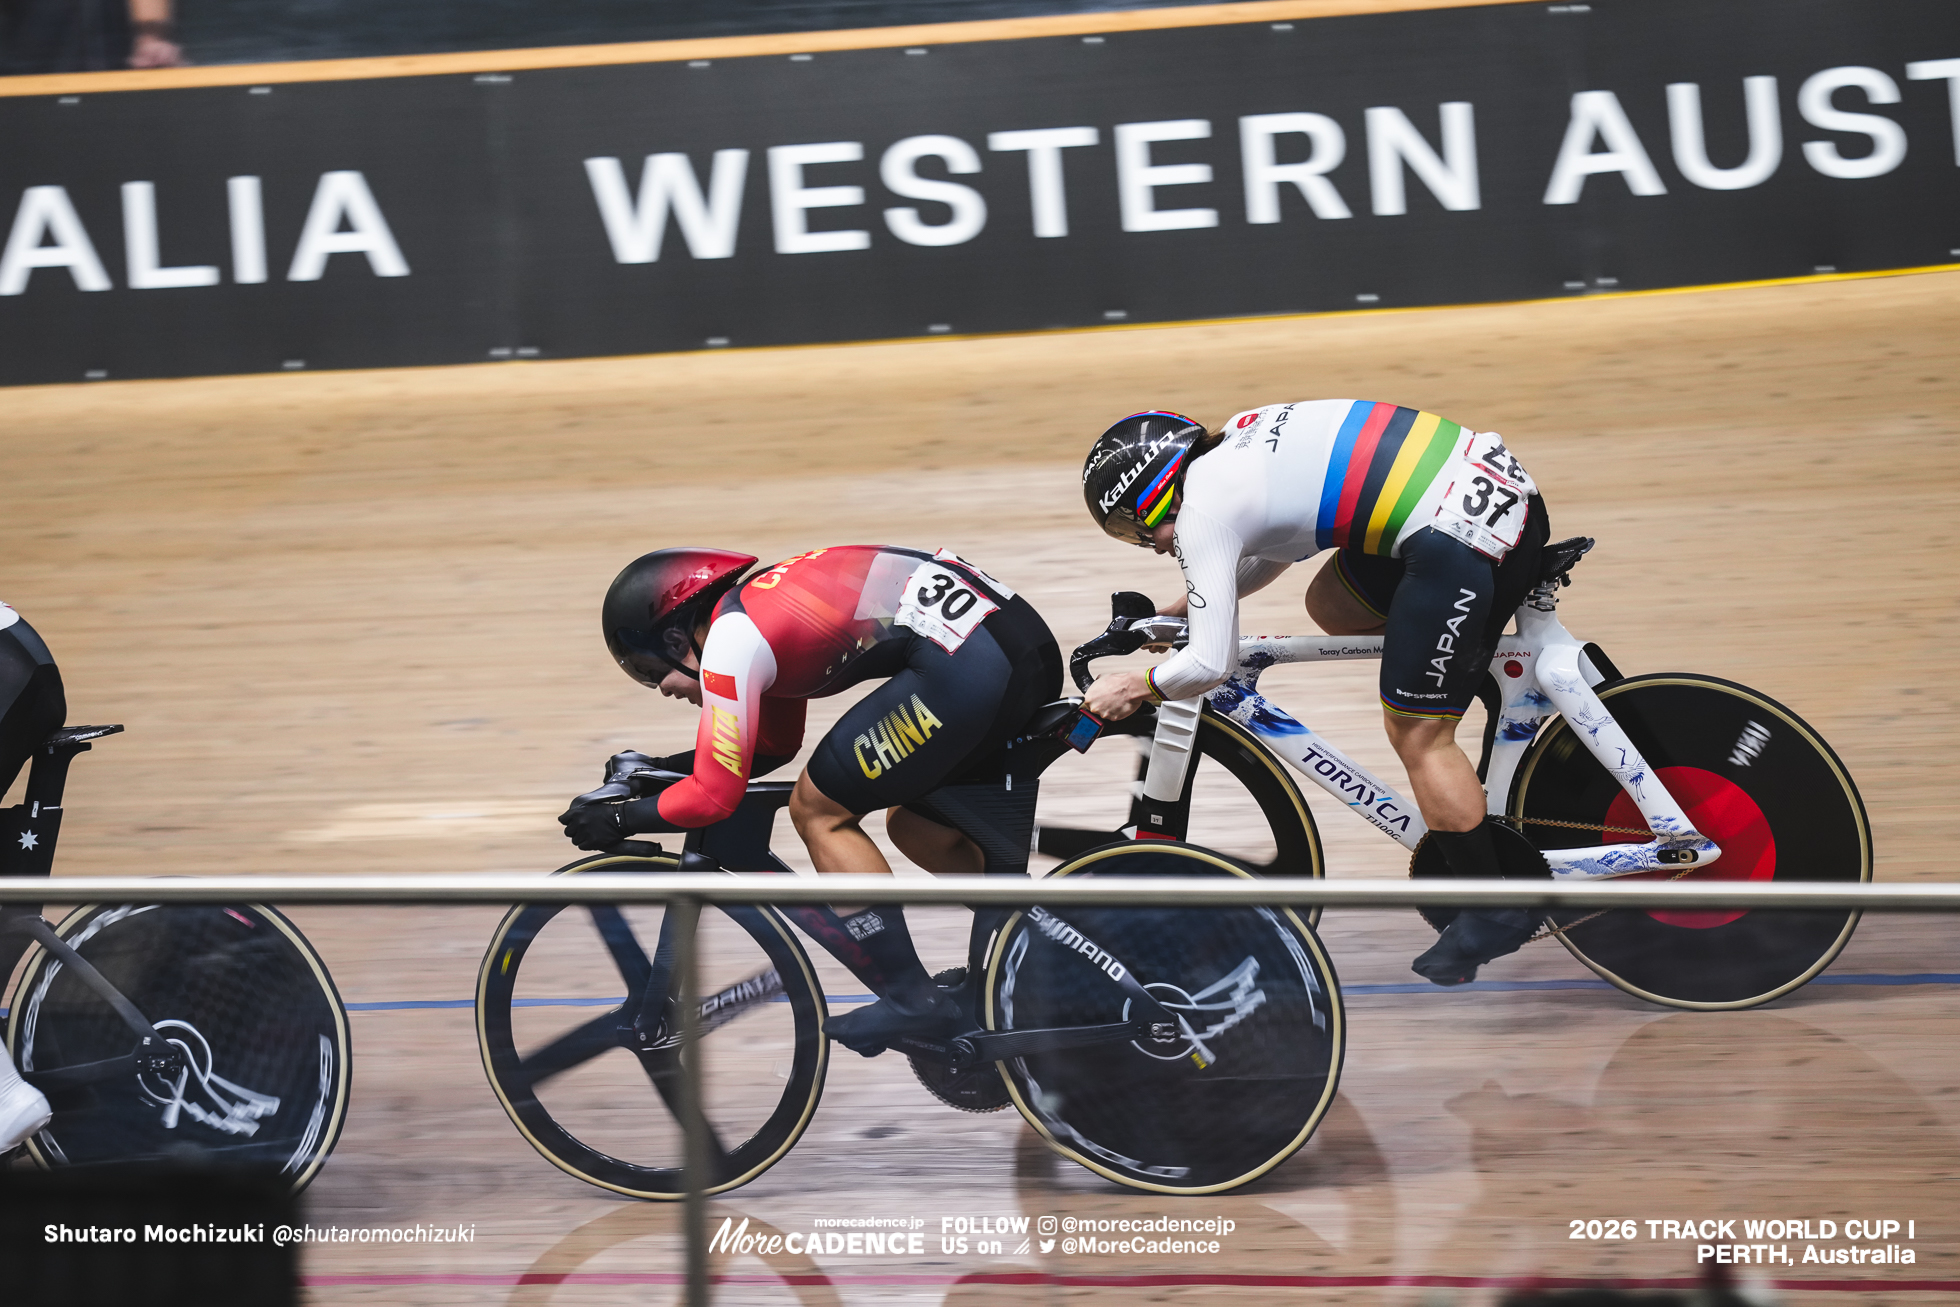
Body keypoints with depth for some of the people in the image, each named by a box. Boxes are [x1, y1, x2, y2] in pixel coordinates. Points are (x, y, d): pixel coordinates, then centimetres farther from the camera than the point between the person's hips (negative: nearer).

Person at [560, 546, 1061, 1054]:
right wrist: (655, 768, 36)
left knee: (818, 811, 3)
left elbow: (713, 797, 0)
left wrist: (619, 819, 14)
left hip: (965, 664, -10)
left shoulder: (729, 639, -1)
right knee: (915, 827, 23)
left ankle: (912, 1001, 2)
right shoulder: (765, 607, 26)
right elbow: (772, 747, 40)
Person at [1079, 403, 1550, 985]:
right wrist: (1175, 611, 38)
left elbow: (1211, 663, -6)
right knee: (1332, 606, 23)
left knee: (1416, 735, 1)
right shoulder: (1234, 443, 21)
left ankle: (1496, 912, 9)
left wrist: (1133, 687, 11)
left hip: (1464, 538, -9)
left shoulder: (1200, 512, -5)